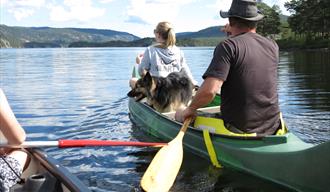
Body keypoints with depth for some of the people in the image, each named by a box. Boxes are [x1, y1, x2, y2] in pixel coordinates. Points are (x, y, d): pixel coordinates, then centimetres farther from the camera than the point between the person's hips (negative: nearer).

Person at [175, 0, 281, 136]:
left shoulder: (228, 46, -14)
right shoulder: (273, 47, 4)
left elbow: (209, 90, -24)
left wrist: (189, 109, -8)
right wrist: (235, 36, 26)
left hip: (239, 130, -6)